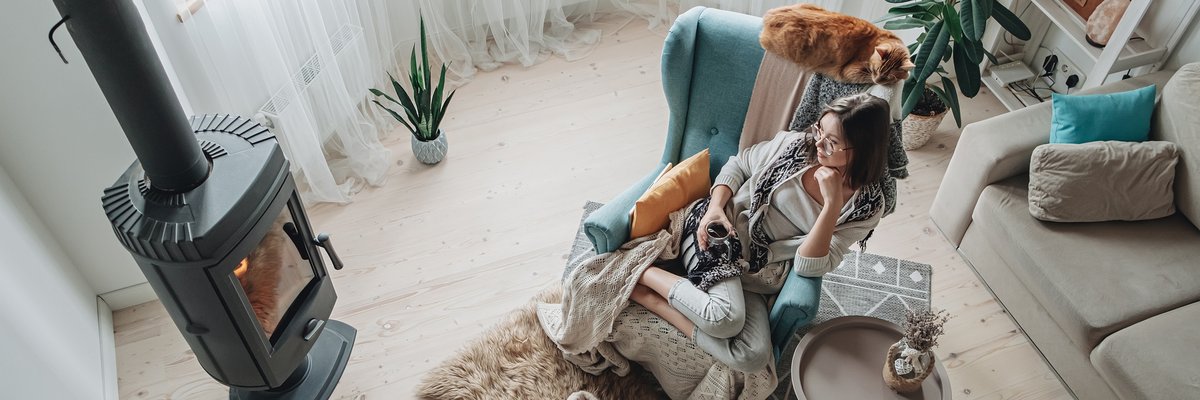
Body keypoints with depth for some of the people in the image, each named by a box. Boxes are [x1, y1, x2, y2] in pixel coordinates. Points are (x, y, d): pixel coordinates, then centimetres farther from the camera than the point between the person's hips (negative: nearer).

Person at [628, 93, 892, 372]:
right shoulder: (796, 145, -3)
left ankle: (648, 297, -16)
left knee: (754, 358, -27)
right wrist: (715, 206, -7)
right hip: (718, 233, -2)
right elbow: (737, 165, 12)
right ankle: (642, 272, -10)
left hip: (757, 276, 2)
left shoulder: (866, 208, -5)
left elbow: (808, 267, -12)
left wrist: (833, 203, -22)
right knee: (725, 318, -33)